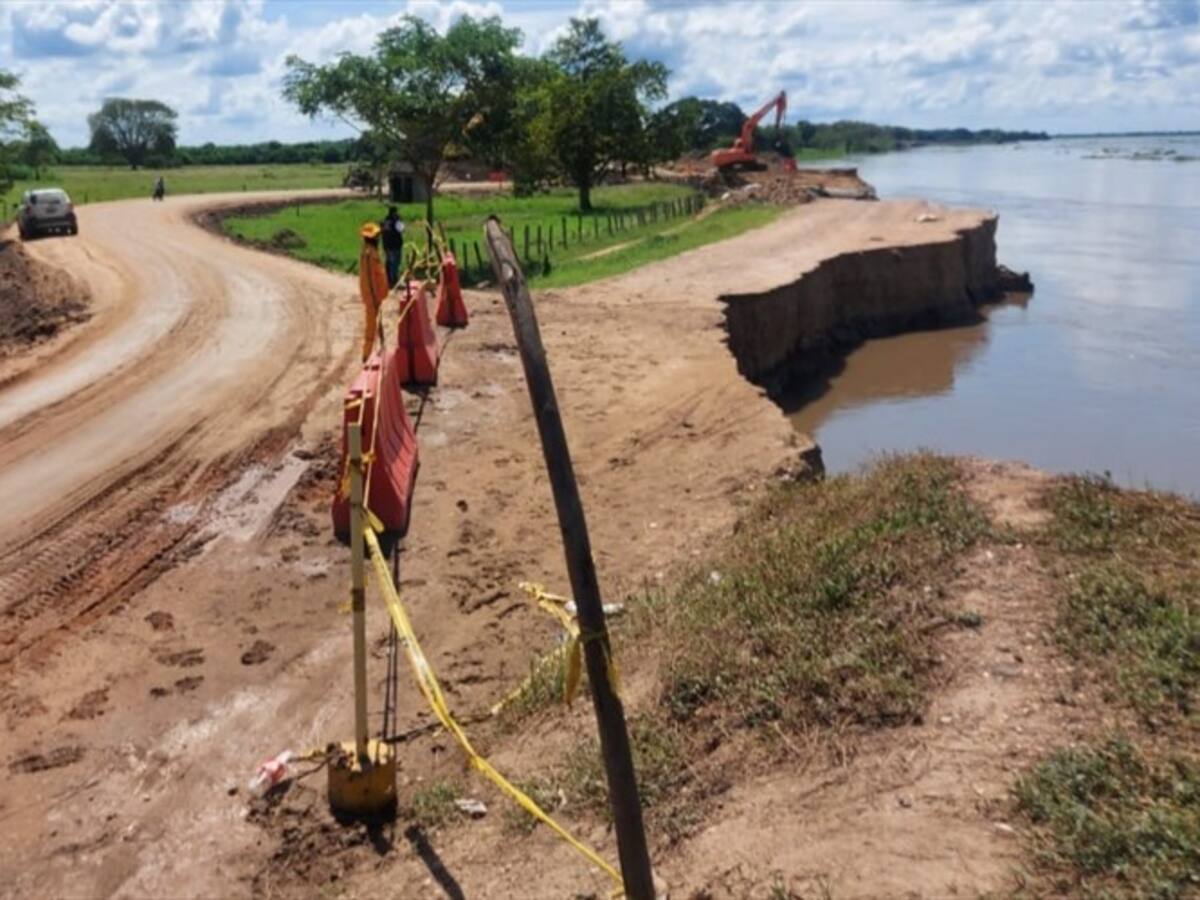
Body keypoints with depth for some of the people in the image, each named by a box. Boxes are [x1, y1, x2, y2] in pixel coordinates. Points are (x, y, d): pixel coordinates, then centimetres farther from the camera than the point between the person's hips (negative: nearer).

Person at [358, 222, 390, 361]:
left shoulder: (370, 251, 11)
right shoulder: (369, 253, -21)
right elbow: (370, 276, -23)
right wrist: (375, 297, -22)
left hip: (372, 293, 10)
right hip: (371, 293, -10)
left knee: (371, 324, 17)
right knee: (370, 324, -3)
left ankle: (368, 353, 26)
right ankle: (367, 354, 2)